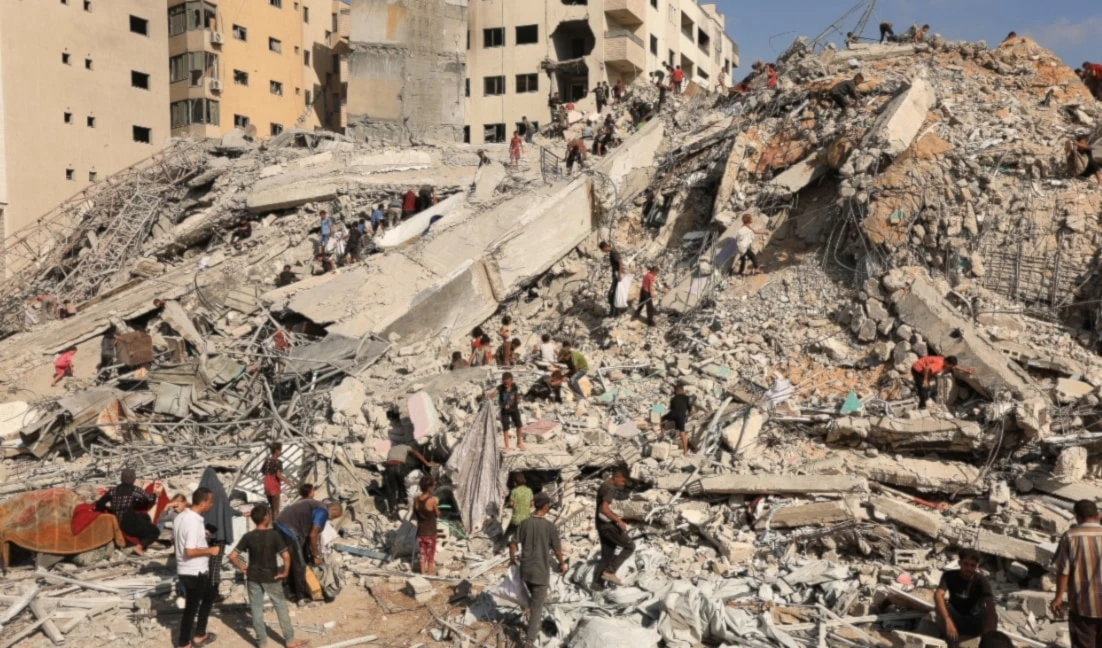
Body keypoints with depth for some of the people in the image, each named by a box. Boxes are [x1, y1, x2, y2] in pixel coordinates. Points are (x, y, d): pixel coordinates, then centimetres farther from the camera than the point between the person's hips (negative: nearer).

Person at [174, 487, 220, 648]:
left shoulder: (180, 517, 3)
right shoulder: (194, 522, -26)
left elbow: (174, 540, 16)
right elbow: (190, 551, -29)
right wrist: (210, 550, -16)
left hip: (184, 570, 10)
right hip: (195, 572, -10)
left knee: (209, 595, 25)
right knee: (191, 607, 6)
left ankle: (199, 635, 31)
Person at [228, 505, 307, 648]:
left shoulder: (248, 537, -8)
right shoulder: (275, 534, -14)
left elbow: (232, 556, -11)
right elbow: (286, 556, -22)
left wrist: (241, 567, 4)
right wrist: (285, 572, -8)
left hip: (253, 577, 2)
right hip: (271, 577, -2)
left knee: (256, 609, 12)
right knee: (281, 607, 12)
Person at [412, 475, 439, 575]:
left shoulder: (416, 499, -8)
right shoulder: (432, 500, -22)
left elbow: (415, 516, 4)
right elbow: (438, 514, -7)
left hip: (420, 532, 4)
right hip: (431, 533, -4)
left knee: (422, 556, 16)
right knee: (431, 557, 11)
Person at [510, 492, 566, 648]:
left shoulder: (525, 523, -4)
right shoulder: (550, 526, -16)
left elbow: (513, 544, -1)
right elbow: (557, 550, -9)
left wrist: (512, 558, 19)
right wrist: (562, 564, 10)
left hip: (525, 570, 4)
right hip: (541, 572, -4)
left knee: (534, 598, 29)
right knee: (537, 607, 3)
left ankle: (535, 624, 46)